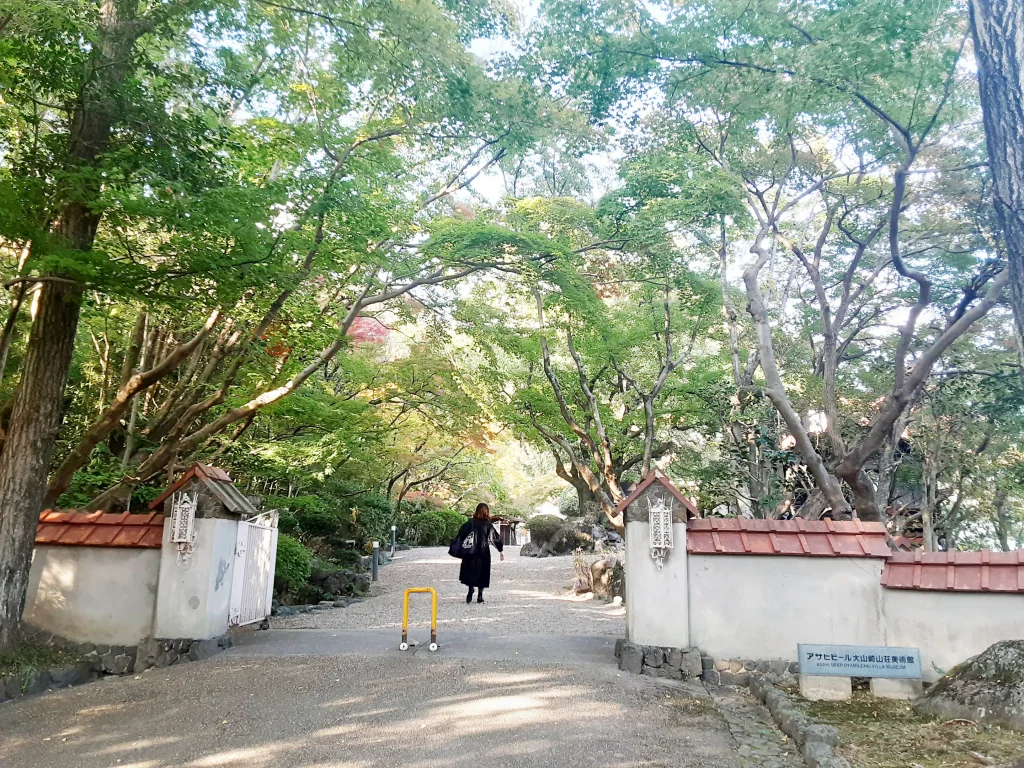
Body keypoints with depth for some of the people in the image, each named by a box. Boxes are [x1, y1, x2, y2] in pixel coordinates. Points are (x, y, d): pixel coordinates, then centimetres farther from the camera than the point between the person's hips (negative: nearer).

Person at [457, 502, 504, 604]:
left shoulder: (470, 522, -1)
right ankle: (480, 595, 5)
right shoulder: (488, 524, -1)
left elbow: (461, 535, -2)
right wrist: (501, 551, 6)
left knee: (470, 571, 8)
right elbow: (496, 538, -1)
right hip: (484, 552, 0)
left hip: (470, 552, 0)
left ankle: (471, 587, -17)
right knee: (482, 572, 9)